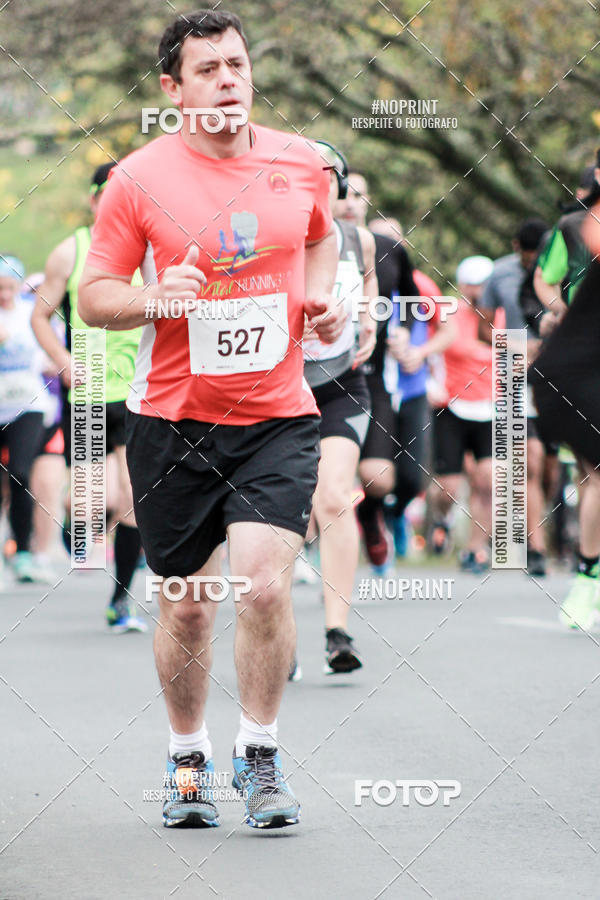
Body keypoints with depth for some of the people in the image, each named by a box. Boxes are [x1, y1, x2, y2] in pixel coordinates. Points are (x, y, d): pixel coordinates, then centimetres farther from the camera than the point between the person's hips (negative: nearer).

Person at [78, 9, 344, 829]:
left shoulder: (303, 162, 2)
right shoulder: (139, 179, -5)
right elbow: (93, 297, 0)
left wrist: (322, 295, 4)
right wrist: (156, 299, -19)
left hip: (278, 418, 1)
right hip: (174, 421, -1)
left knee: (264, 584, -15)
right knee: (186, 606, 6)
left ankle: (259, 754, 3)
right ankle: (187, 759, 27)